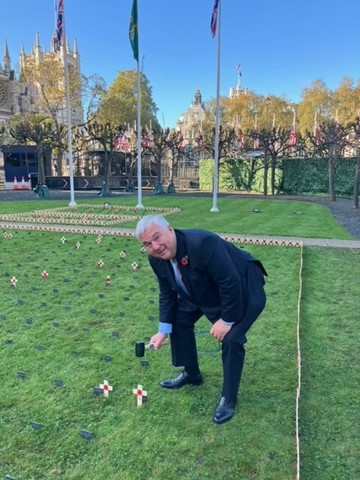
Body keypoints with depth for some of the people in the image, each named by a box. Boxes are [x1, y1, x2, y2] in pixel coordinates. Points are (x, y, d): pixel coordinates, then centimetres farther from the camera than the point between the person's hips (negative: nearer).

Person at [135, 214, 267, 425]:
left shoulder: (202, 243, -40)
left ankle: (228, 399, 3)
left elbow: (231, 283, -35)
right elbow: (167, 294, -1)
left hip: (243, 289, -8)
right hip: (205, 292, 8)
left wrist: (227, 320, -26)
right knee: (178, 319, 9)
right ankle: (191, 374, 29)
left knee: (231, 339, -20)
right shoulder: (156, 258, -14)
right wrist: (163, 330, -4)